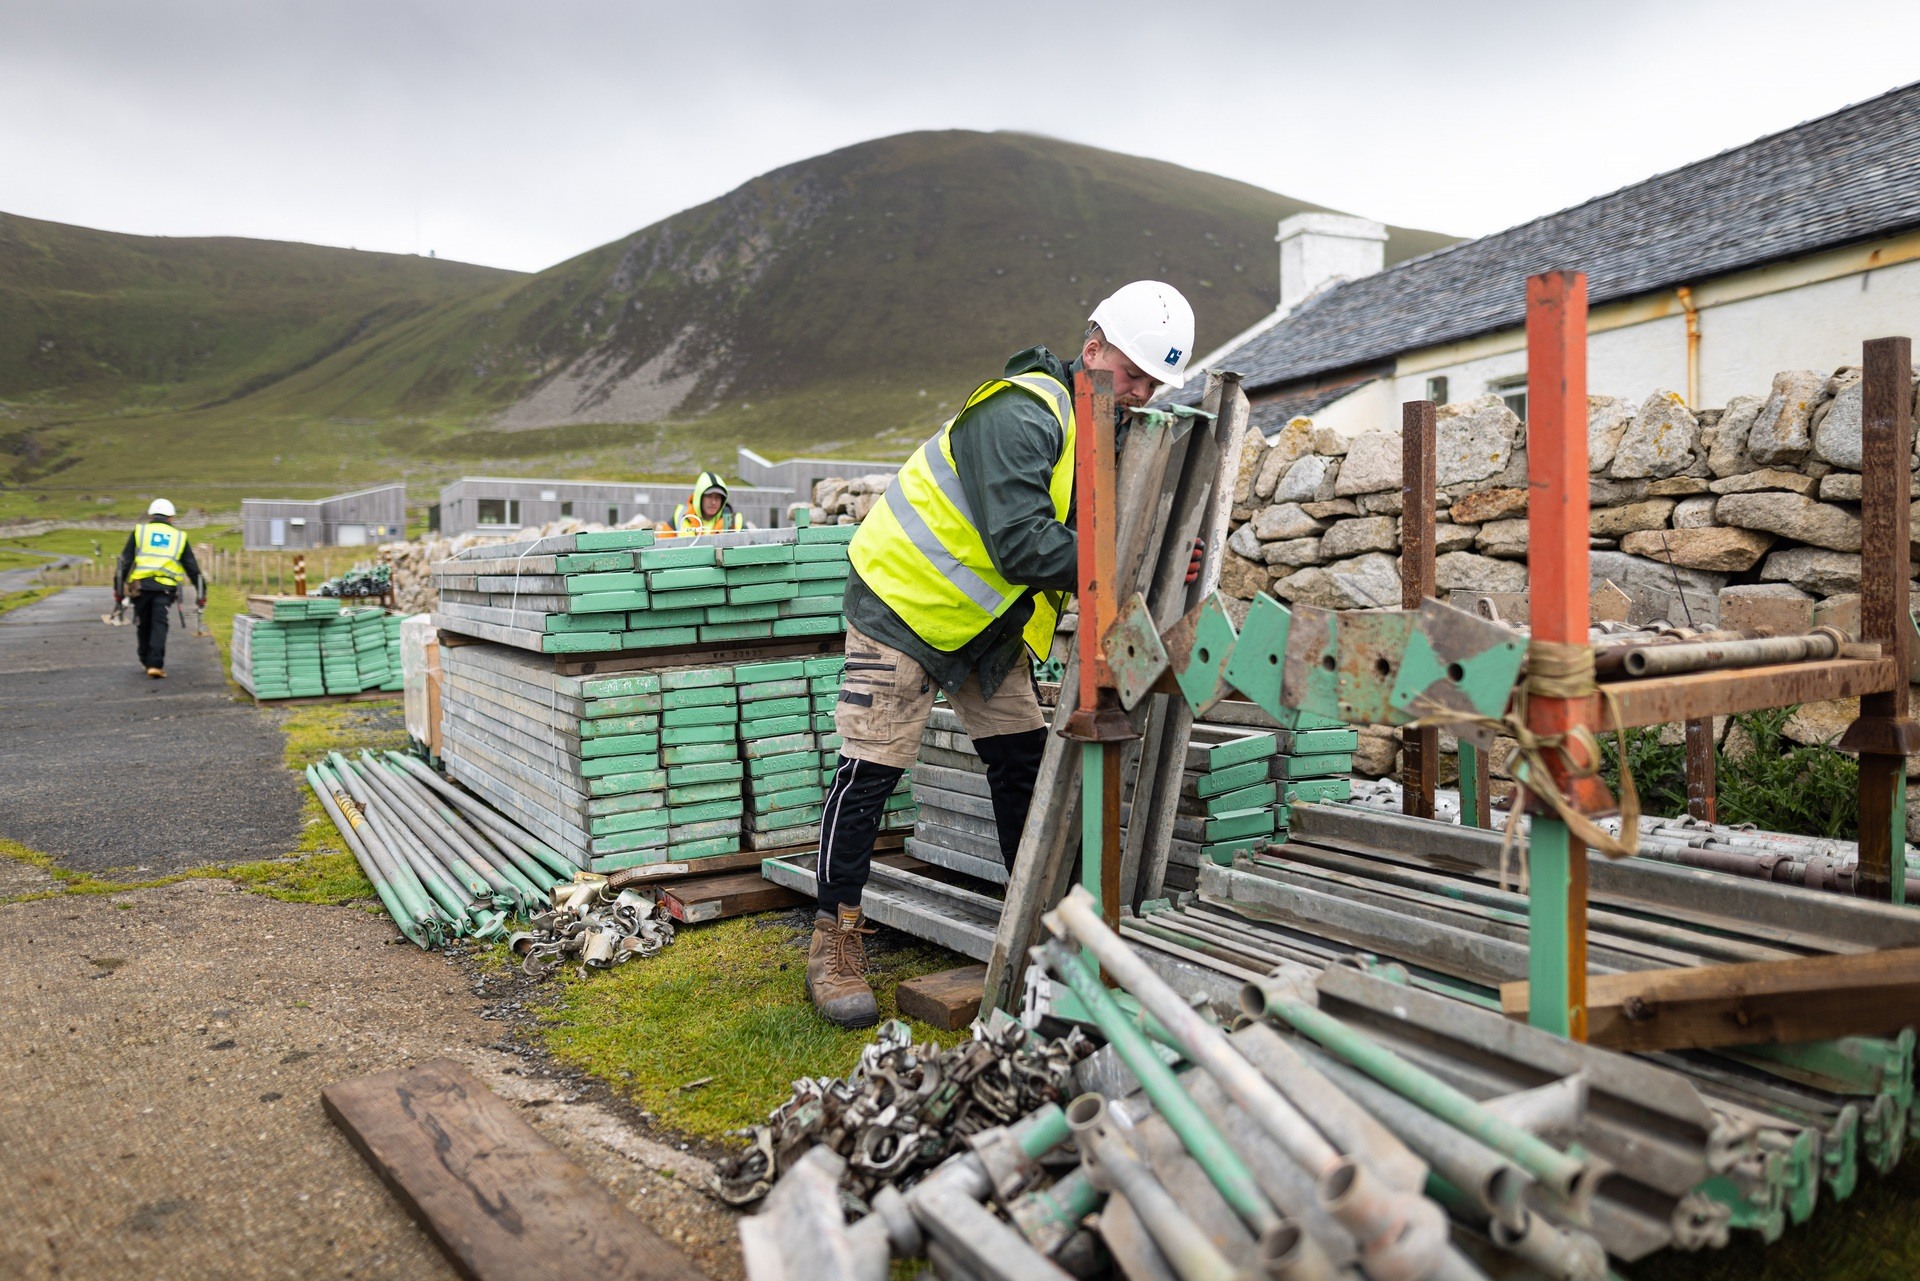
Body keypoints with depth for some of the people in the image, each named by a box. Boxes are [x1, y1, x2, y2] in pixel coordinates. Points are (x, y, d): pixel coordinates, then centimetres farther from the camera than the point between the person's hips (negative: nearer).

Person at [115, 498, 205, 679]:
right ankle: (155, 664, -15)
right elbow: (193, 568, 17)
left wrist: (118, 592, 9)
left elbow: (124, 562, 7)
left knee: (144, 624, 15)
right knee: (159, 624, -3)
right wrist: (201, 594, 20)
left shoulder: (139, 531, 14)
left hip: (140, 585, 1)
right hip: (165, 588, 0)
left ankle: (146, 661, 29)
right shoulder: (179, 537, 17)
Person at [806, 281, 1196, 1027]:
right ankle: (834, 943, 3)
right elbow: (1021, 542, -34)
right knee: (870, 768, -7)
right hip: (906, 600, -8)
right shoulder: (1019, 417, -27)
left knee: (1022, 757, 8)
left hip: (988, 621, 9)